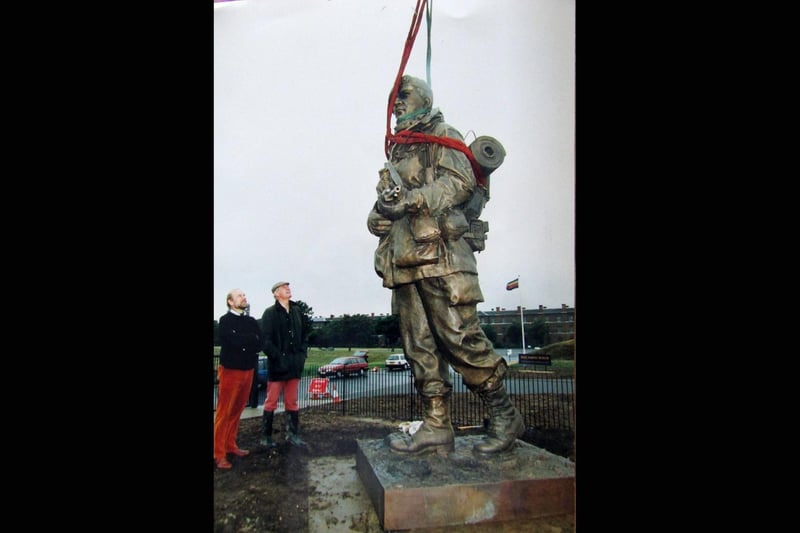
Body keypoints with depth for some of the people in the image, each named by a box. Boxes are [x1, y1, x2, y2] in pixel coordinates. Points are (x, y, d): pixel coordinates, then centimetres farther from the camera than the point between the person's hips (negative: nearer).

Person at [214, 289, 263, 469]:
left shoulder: (251, 321, 11)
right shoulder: (225, 320, -6)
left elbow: (260, 342, -1)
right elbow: (235, 341, -21)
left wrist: (243, 342, -14)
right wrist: (252, 339, -6)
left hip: (248, 370, 5)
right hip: (230, 370, -5)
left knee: (237, 411, 11)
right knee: (224, 413, -3)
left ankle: (230, 445, 22)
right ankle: (219, 454, 2)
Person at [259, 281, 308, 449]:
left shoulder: (297, 311, 10)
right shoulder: (270, 313, -6)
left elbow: (304, 334, 14)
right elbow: (265, 340, -11)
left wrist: (302, 354, 3)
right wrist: (277, 357, -15)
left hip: (295, 364, 5)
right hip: (277, 364, -5)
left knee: (292, 402, 12)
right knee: (272, 402, 4)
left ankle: (293, 435, 21)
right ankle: (266, 436, 16)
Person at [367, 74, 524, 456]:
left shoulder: (443, 136, 7)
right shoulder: (397, 152, 27)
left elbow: (462, 182, -9)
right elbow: (386, 204, 24)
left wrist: (413, 198, -18)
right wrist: (379, 213, 0)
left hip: (440, 256, -7)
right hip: (404, 260, 7)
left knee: (460, 338, -10)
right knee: (420, 347, 4)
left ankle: (504, 416, 5)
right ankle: (436, 428, 10)